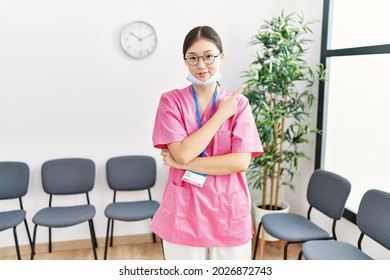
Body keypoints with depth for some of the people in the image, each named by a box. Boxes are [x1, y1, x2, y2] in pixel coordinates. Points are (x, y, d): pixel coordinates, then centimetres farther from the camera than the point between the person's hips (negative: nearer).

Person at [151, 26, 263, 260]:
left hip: (229, 213, 1)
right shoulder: (171, 101, -3)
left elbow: (241, 161, -11)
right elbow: (183, 153, -16)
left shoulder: (239, 103, -1)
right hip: (183, 214, 0)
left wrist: (184, 164, -14)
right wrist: (221, 114, -12)